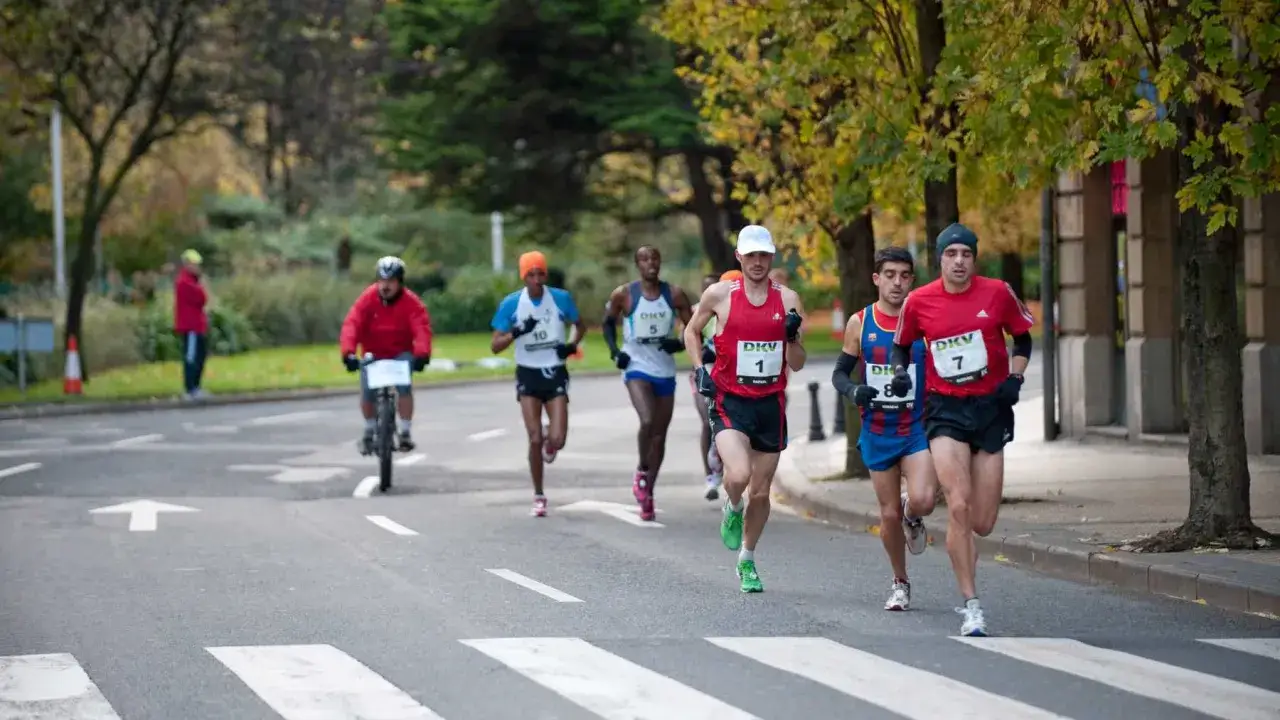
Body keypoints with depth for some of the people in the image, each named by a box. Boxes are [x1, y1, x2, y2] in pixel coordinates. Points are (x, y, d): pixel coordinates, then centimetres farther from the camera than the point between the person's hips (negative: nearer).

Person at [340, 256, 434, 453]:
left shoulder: (411, 302, -15)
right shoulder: (367, 299, -14)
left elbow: (421, 328, -27)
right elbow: (352, 325, -24)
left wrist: (422, 354, -45)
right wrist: (348, 352, -40)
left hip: (401, 354, -1)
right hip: (373, 354, 1)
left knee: (404, 385, -25)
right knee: (367, 390, -16)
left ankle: (406, 432, -11)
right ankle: (370, 430, 12)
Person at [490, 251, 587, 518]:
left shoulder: (561, 298, -2)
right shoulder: (511, 304, -6)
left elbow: (580, 326, 15)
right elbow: (495, 346, -4)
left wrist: (572, 345, -6)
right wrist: (517, 332, -22)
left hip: (556, 374, 1)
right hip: (528, 375, -1)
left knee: (557, 440, -11)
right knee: (535, 439, -8)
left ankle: (550, 442, 29)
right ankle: (538, 497, 7)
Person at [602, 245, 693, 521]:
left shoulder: (674, 294, -2)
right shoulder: (623, 294, -6)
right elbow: (609, 321, 11)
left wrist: (681, 344, -17)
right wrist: (614, 350, -4)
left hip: (665, 371, 3)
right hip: (637, 368, -3)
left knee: (660, 435, 8)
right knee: (647, 421, -26)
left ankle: (647, 493, 22)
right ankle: (642, 471, -1)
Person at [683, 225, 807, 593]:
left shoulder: (787, 299, 2)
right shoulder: (720, 294, -3)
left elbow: (797, 364, 4)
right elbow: (692, 331, 14)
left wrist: (792, 335, -16)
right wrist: (699, 369, -1)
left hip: (771, 404, 3)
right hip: (730, 401, -2)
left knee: (761, 491, 9)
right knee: (739, 475, -26)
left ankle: (747, 560, 30)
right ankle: (732, 509, 10)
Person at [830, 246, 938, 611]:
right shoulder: (860, 323, 0)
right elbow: (840, 372, 8)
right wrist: (853, 391, -13)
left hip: (918, 428, -2)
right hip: (877, 432, 2)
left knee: (921, 501, -23)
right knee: (889, 514, 6)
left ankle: (913, 516, 15)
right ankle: (900, 582, 27)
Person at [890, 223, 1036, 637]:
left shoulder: (998, 293, -2)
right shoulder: (918, 302, -1)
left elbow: (1023, 338, 12)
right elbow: (901, 344, 16)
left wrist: (1015, 378, -3)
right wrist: (900, 372, -3)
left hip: (991, 406, 1)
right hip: (945, 408, -1)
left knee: (983, 523, 1)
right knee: (959, 507, -17)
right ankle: (971, 607, -10)